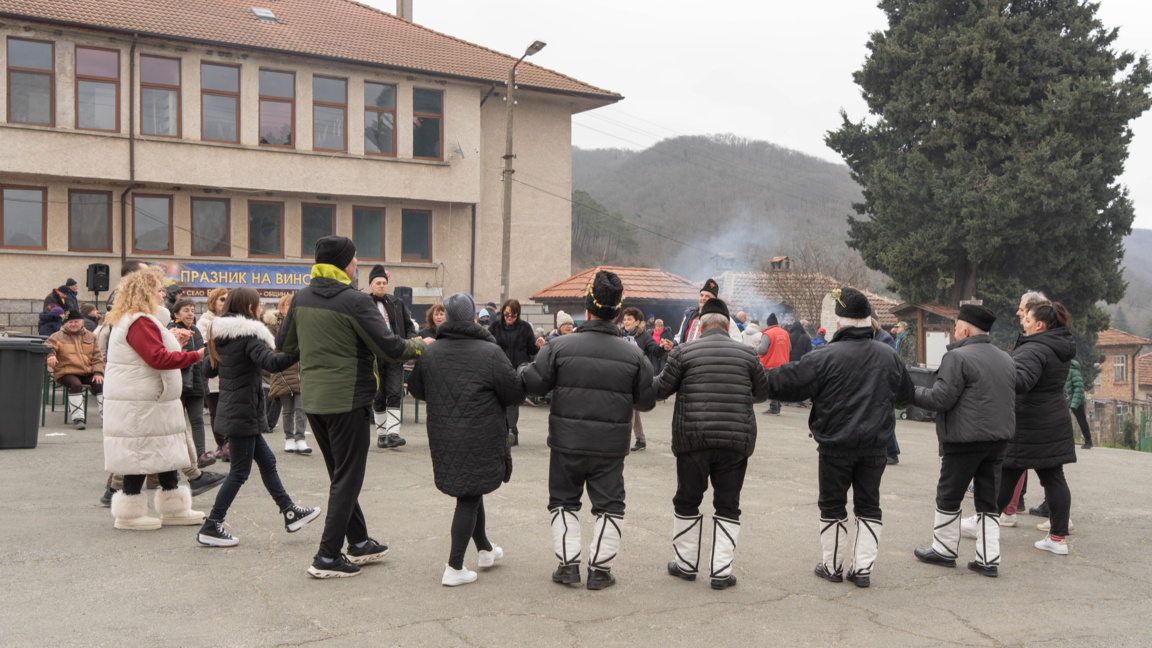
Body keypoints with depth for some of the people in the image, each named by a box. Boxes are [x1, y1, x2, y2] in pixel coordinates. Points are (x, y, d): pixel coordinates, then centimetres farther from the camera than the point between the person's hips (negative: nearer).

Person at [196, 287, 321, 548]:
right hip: (242, 413, -9)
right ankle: (211, 527, 5)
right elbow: (271, 363, -32)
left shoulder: (220, 336, 10)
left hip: (230, 411, 9)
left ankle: (290, 512, 22)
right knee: (240, 471, 0)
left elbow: (210, 369, 19)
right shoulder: (248, 335, -16)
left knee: (267, 460, 15)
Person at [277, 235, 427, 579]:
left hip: (312, 399, 7)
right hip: (347, 400, -7)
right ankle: (328, 557, 5)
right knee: (347, 479, 3)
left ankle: (359, 542, 29)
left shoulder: (301, 298, 5)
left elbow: (284, 343, 16)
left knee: (341, 475, 19)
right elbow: (390, 348, -17)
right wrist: (419, 345, 1)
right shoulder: (355, 301, -16)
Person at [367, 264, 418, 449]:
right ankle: (381, 434, 17)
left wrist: (411, 339, -1)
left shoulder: (397, 303, 10)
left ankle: (393, 433, -8)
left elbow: (409, 325, 18)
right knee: (378, 397, 7)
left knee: (395, 394, -7)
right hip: (374, 356, -2)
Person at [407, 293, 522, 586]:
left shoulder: (430, 352, -1)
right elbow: (516, 393, -9)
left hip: (443, 437, 5)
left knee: (469, 491, 20)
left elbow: (415, 389, 12)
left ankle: (485, 550, 37)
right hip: (480, 438, -5)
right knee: (469, 497, 3)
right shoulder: (490, 353, -14)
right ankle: (454, 568, 3)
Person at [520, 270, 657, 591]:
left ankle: (568, 564, 16)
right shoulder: (633, 354, -4)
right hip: (611, 445, 0)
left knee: (564, 501, 16)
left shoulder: (560, 346, -9)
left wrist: (523, 370, 14)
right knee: (608, 505, 12)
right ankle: (600, 569, 14)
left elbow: (534, 384, -7)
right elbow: (647, 401, 2)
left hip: (567, 443, 0)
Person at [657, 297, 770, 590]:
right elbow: (763, 393, 13)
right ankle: (721, 571, 9)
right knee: (727, 505, 10)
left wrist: (653, 378, 24)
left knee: (687, 502, 15)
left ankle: (686, 564, 25)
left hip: (693, 439, -1)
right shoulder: (747, 353, 3)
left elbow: (661, 389, 2)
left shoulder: (684, 352, -3)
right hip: (736, 441, 1)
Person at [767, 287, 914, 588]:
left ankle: (833, 566, 19)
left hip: (836, 445, -4)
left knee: (832, 506, 10)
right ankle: (863, 568, 14)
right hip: (875, 446, 4)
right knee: (869, 506, 14)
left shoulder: (826, 356, -15)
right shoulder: (889, 355, 2)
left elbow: (788, 383, -13)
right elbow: (906, 395, 16)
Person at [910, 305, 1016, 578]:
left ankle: (944, 550, 19)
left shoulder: (958, 357, -13)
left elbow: (940, 398, -18)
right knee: (988, 499, 12)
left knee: (949, 497, 8)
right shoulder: (1006, 359, 13)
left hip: (964, 440, -7)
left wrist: (913, 392, -4)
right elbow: (1010, 400, 17)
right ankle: (989, 559, 12)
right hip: (999, 438, 8)